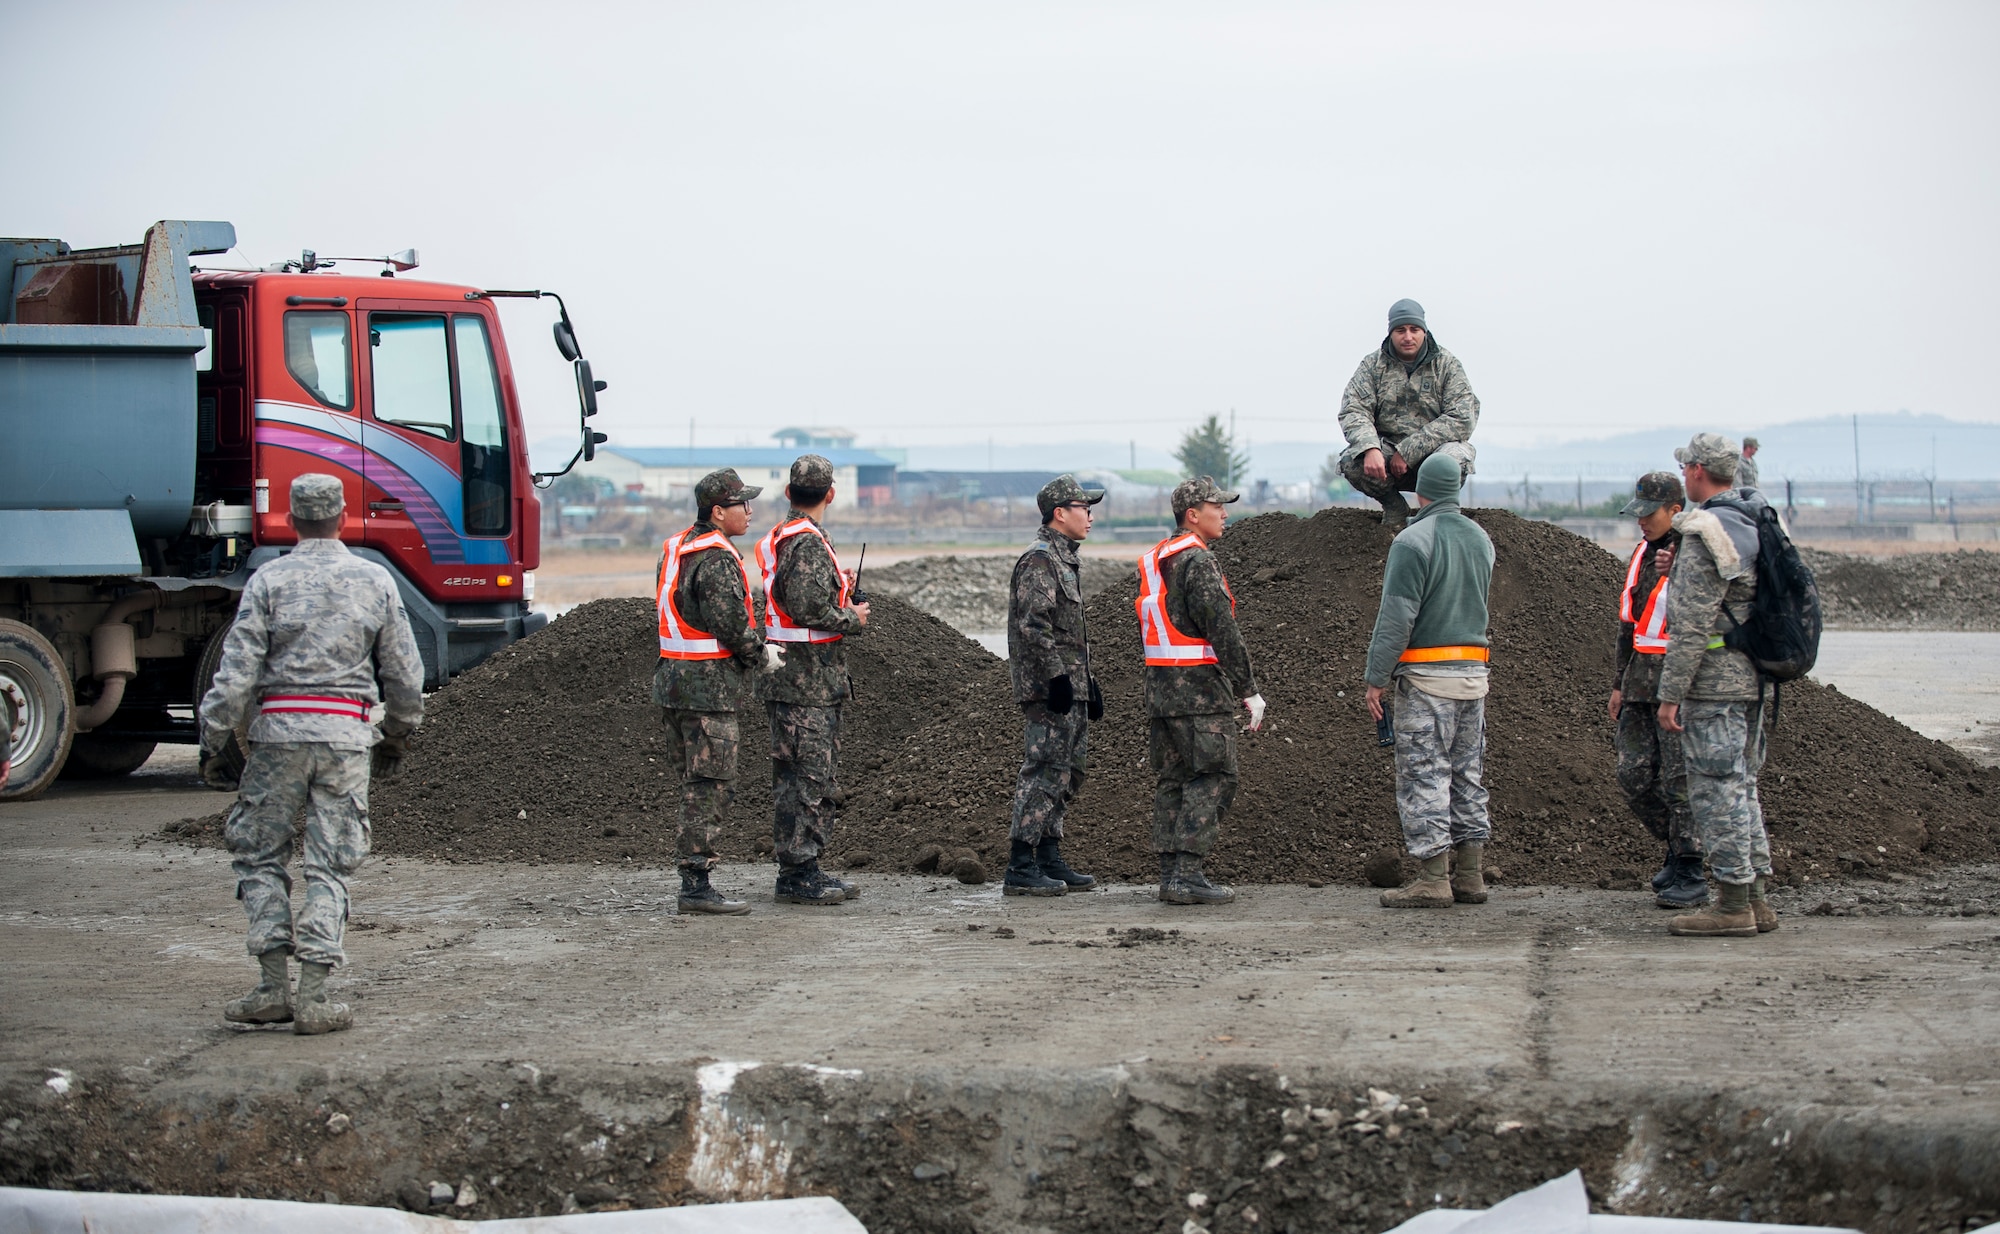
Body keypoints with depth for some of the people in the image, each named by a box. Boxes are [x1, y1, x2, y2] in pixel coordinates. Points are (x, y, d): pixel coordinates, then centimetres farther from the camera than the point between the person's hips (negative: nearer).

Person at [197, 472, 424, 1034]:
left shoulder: (269, 581, 0)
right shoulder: (375, 581, 6)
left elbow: (236, 673, -5)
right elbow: (405, 675, 9)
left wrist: (213, 745, 2)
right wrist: (398, 736, 24)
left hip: (279, 732, -1)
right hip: (347, 734, 1)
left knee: (258, 854, 11)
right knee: (330, 867, 5)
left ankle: (273, 985, 3)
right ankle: (313, 995, -2)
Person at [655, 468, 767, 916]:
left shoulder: (675, 549, 14)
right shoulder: (716, 559, -16)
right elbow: (731, 623, -21)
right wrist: (762, 655, -4)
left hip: (673, 679, 10)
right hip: (709, 686, -10)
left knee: (694, 784, 14)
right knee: (711, 785, -6)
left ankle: (692, 879, 18)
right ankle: (696, 884, -6)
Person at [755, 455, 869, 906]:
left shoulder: (782, 538, 17)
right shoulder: (808, 543, -16)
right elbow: (806, 607, -26)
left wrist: (840, 591, 19)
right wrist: (852, 619, -11)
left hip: (813, 682, 10)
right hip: (805, 680, -10)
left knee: (821, 779, 16)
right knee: (804, 777, -7)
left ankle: (807, 868, 21)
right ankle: (796, 875, -4)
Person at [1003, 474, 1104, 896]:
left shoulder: (1064, 559, 20)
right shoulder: (1039, 560, -13)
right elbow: (1033, 625, -21)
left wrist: (1088, 682, 24)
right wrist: (1056, 678, -24)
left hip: (1068, 687, 10)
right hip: (1047, 688, -10)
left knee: (1070, 771, 13)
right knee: (1044, 771, -10)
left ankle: (1049, 859, 19)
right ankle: (1020, 868, -9)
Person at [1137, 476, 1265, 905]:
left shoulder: (1154, 561, 17)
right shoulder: (1198, 561, -13)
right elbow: (1222, 630, -17)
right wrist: (1248, 689, -13)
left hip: (1159, 686, 9)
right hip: (1200, 685, -9)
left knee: (1172, 780, 10)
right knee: (1213, 777, -7)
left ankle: (1170, 874, 10)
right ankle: (1187, 874, -12)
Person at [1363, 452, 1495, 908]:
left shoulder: (1414, 541, -12)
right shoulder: (1480, 538, 11)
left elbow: (1396, 618, -14)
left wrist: (1377, 679, -11)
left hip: (1427, 673, -7)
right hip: (1474, 670, 7)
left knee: (1423, 775, -4)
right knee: (1467, 774, 12)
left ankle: (1434, 880, -6)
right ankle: (1470, 876, 14)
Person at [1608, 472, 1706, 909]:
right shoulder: (1643, 552, 17)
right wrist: (1620, 683, 24)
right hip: (1642, 680, 8)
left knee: (1679, 780, -7)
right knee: (1634, 775, 6)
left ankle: (1690, 876, 0)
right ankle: (1678, 851, 23)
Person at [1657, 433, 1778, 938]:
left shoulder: (1705, 535, -17)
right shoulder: (1758, 525, 11)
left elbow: (1692, 626, -19)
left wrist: (1670, 695, -16)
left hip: (1714, 682, -9)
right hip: (1754, 678, 9)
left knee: (1716, 788, -4)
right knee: (1741, 784, 15)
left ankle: (1732, 905, -3)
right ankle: (1755, 897, 18)